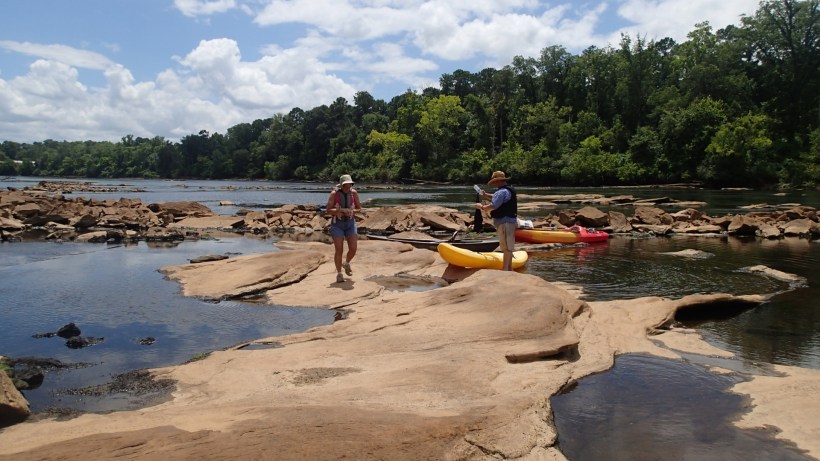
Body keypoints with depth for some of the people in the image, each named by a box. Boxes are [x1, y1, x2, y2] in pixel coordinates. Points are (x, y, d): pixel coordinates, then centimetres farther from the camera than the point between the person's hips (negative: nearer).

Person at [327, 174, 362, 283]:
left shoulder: (354, 193, -5)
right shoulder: (334, 194, -13)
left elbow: (359, 208, 1)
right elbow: (328, 210, -14)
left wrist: (352, 211, -20)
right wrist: (340, 210, -30)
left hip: (350, 223, 3)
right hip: (337, 224, -3)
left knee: (353, 249, -4)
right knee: (339, 250, -7)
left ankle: (346, 263, 28)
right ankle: (339, 274, 7)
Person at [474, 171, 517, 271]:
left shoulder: (502, 192, -18)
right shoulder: (508, 190, 16)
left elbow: (493, 206, -25)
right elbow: (496, 198, 25)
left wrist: (481, 207, -10)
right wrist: (485, 195, 9)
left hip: (505, 222, -11)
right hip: (509, 220, 11)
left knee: (507, 247, -8)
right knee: (508, 246, 17)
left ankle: (505, 269, -6)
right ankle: (509, 268, 24)